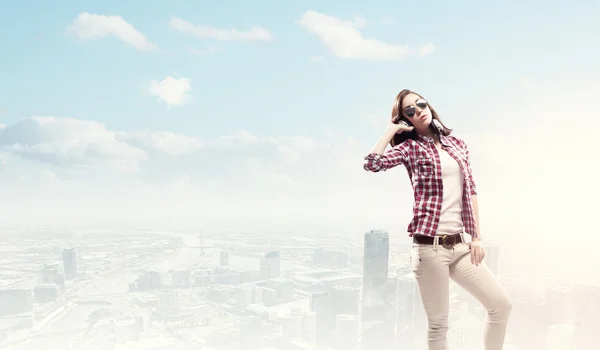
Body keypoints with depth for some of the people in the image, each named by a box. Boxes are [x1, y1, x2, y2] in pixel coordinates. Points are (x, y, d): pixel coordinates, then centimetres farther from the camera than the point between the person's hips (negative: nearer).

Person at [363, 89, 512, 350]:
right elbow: (372, 163, -19)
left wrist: (476, 238, 7)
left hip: (460, 243, 5)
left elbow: (470, 192, 13)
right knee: (438, 322, 3)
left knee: (501, 305, 5)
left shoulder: (458, 144, 13)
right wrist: (392, 129, -6)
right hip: (429, 245, -5)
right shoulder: (409, 147, -1)